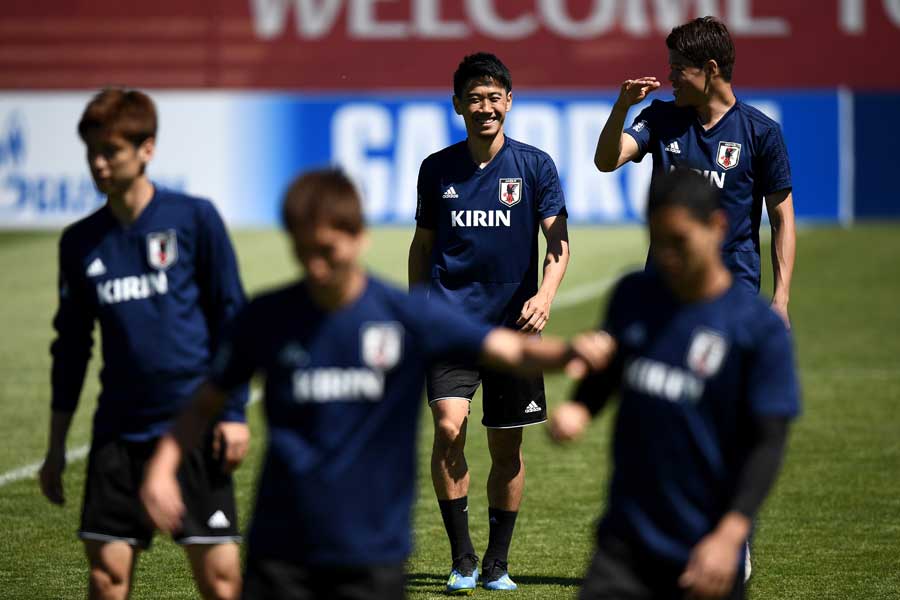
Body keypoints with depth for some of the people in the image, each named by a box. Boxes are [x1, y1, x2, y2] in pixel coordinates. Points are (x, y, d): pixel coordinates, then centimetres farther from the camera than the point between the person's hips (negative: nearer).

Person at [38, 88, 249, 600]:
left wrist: (234, 413, -4)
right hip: (119, 435, 3)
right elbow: (71, 346, 16)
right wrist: (56, 447, 15)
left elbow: (231, 317, 1)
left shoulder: (194, 219, -2)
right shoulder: (80, 242, 8)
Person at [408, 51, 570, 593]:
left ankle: (497, 563, 19)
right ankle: (463, 558, -8)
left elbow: (559, 243, -2)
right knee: (448, 427, -17)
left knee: (508, 447, 5)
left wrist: (546, 295, -20)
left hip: (512, 324, 0)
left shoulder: (535, 166, 1)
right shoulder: (437, 169, 5)